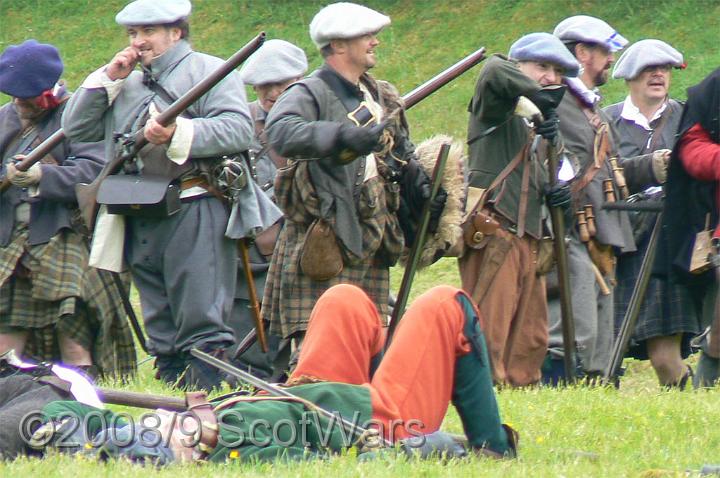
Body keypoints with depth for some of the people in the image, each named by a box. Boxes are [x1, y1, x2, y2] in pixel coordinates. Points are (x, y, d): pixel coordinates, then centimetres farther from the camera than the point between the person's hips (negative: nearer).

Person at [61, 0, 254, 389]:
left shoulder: (208, 71, 3)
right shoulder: (127, 85, 25)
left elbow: (239, 130, -11)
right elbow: (75, 127, 20)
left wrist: (179, 134, -23)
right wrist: (107, 78, 9)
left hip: (192, 213, -7)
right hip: (140, 222, 7)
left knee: (201, 326, -13)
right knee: (161, 333, 8)